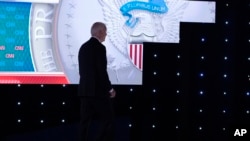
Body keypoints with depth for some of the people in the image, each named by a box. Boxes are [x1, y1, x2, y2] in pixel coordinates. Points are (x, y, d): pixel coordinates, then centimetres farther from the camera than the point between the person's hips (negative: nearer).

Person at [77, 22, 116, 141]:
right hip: (98, 90, -8)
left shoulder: (83, 47, 13)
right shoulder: (99, 47, -12)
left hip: (85, 90, 8)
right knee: (108, 119, 0)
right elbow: (102, 71, -17)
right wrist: (110, 89, -8)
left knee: (85, 121, 7)